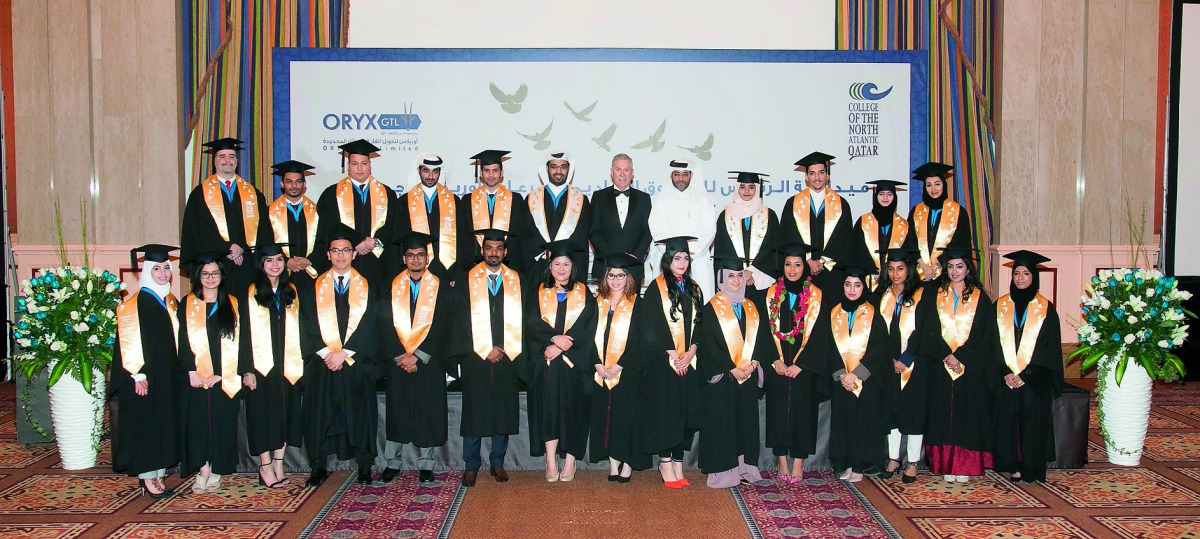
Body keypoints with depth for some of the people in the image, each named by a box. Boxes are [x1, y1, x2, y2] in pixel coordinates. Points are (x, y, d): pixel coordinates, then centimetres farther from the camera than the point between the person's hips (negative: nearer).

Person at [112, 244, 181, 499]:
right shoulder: (136, 303, -9)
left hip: (167, 376, 7)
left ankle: (159, 475, 16)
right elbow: (130, 342, -14)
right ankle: (147, 479, 5)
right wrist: (138, 375, -18)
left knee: (165, 423, 9)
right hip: (145, 376, -7)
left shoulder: (171, 302, 12)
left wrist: (178, 372, 11)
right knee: (145, 423, -2)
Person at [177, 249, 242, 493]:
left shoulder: (232, 305, 8)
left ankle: (216, 473, 11)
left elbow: (235, 344, 3)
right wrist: (192, 372, -12)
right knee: (198, 424, -2)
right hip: (195, 378, 0)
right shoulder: (187, 305, 7)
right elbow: (183, 342, 0)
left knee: (222, 424, 2)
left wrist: (220, 375, -8)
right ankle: (203, 471, 4)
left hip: (225, 379, 1)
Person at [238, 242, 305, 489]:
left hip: (288, 365, 4)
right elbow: (246, 333, -4)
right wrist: (247, 369, -9)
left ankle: (278, 464, 13)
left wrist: (299, 363, 4)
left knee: (285, 414, 5)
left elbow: (298, 330, 12)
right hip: (261, 365, -3)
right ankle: (266, 466, 8)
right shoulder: (251, 294, -1)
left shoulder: (292, 293, 10)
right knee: (263, 414, -1)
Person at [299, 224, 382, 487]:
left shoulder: (367, 287, 6)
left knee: (359, 413, 1)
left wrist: (344, 353, -12)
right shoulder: (314, 287, 9)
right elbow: (308, 325, 2)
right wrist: (326, 353, -11)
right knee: (319, 413, 1)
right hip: (321, 363, 1)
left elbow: (368, 326, -2)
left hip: (357, 363, -1)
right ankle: (318, 467, 9)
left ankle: (364, 466, 10)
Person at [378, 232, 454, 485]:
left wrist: (418, 357, -12)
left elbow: (442, 327, -4)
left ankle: (425, 465, 11)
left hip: (429, 361, -1)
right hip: (397, 360, 1)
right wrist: (398, 356, -9)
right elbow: (387, 324, 3)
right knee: (396, 411, 4)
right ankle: (392, 463, 14)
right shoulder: (393, 286, 7)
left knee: (428, 413, 2)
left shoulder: (440, 287, 2)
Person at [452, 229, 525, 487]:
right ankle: (471, 465, 11)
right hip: (475, 356, -2)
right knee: (474, 410, 1)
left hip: (507, 356, 2)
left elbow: (518, 319, 7)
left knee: (504, 410, 5)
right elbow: (463, 319, -2)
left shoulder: (515, 280, 9)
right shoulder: (468, 279, 3)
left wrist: (508, 350, -5)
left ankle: (498, 463, 16)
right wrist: (485, 350, -8)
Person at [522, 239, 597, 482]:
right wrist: (554, 338, -20)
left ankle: (570, 461, 5)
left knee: (572, 409, -2)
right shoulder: (537, 294, 10)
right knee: (547, 407, -5)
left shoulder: (584, 295, 8)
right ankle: (551, 462, -2)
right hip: (543, 364, 0)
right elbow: (532, 325, -2)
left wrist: (560, 347, -14)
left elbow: (586, 330, -2)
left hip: (573, 364, 0)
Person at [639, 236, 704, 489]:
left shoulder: (693, 289, 13)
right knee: (664, 410, -4)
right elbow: (651, 328, -8)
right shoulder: (656, 288, -3)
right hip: (662, 361, -5)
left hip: (688, 362, 5)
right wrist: (672, 355, -12)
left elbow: (698, 325, 10)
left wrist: (690, 353, -5)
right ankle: (666, 464, 3)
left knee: (685, 412, 4)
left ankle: (677, 463, 10)